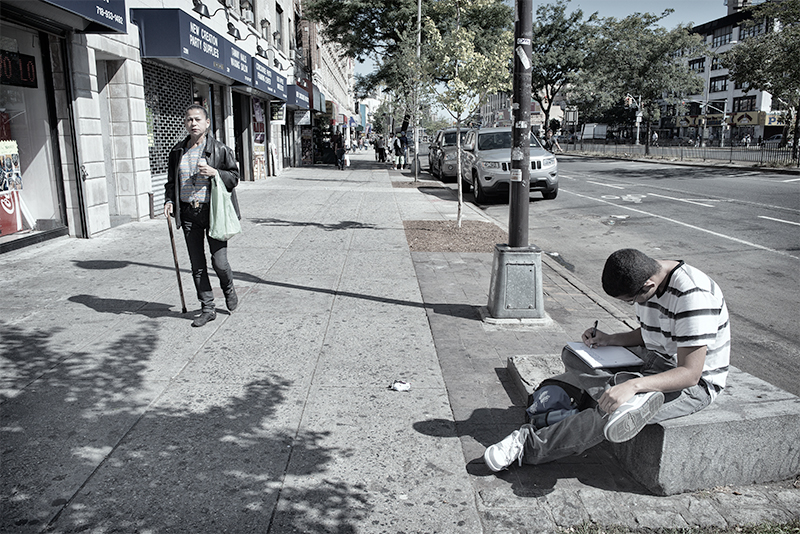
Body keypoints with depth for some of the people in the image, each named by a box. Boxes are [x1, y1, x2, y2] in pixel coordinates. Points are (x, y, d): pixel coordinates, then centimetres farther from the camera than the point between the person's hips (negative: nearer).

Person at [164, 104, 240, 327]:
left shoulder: (220, 150, -2)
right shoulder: (177, 152, 10)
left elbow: (234, 177, 1)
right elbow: (171, 180, 19)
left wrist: (214, 173, -16)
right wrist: (169, 200, 3)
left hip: (214, 211, -4)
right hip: (188, 213, 4)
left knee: (219, 262, -5)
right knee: (197, 265, 7)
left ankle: (229, 289, 29)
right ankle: (207, 308, 19)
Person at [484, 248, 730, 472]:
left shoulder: (693, 296, -29)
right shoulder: (648, 277, -2)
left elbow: (690, 373, -30)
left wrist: (633, 385, -43)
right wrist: (610, 340, -3)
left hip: (695, 384, -9)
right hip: (654, 361, 9)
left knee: (610, 407, -30)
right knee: (571, 355, -5)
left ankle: (529, 446, -20)